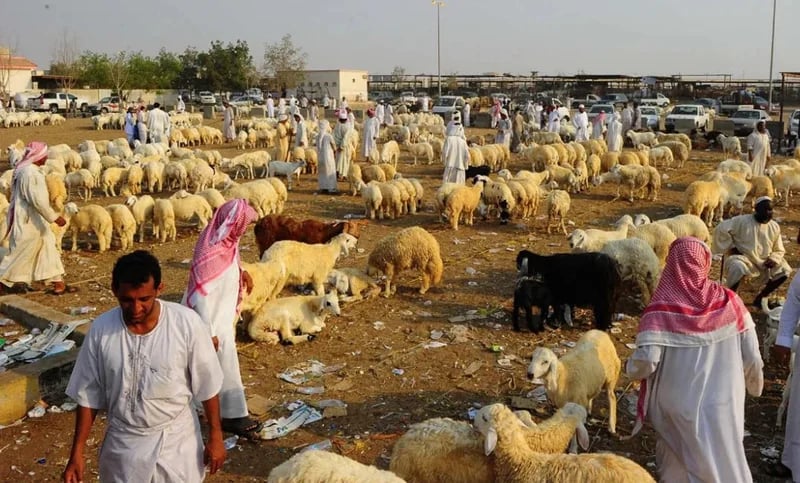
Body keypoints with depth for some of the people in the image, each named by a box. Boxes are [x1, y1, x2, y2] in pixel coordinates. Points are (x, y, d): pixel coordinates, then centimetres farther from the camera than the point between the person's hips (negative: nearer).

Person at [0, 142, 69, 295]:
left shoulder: (29, 170, 9)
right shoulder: (30, 173, -22)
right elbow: (37, 200, -25)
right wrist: (54, 217, -22)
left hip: (34, 220, 10)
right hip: (28, 221, -10)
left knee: (48, 248, 10)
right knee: (22, 253, 0)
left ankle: (58, 282, 12)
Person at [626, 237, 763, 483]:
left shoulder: (662, 308, -18)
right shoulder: (730, 302, -9)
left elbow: (646, 362, -22)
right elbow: (751, 357, -6)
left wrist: (630, 368, 0)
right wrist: (755, 383, 15)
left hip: (681, 408, -2)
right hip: (724, 406, 2)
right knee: (726, 463, 24)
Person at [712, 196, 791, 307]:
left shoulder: (775, 227, 3)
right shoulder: (742, 221, -14)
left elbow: (779, 250, 12)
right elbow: (721, 229, -19)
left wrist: (774, 259, -11)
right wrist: (731, 247, -14)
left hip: (763, 262, 6)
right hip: (742, 258, -6)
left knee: (784, 271, -11)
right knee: (738, 268, -39)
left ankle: (760, 298, 6)